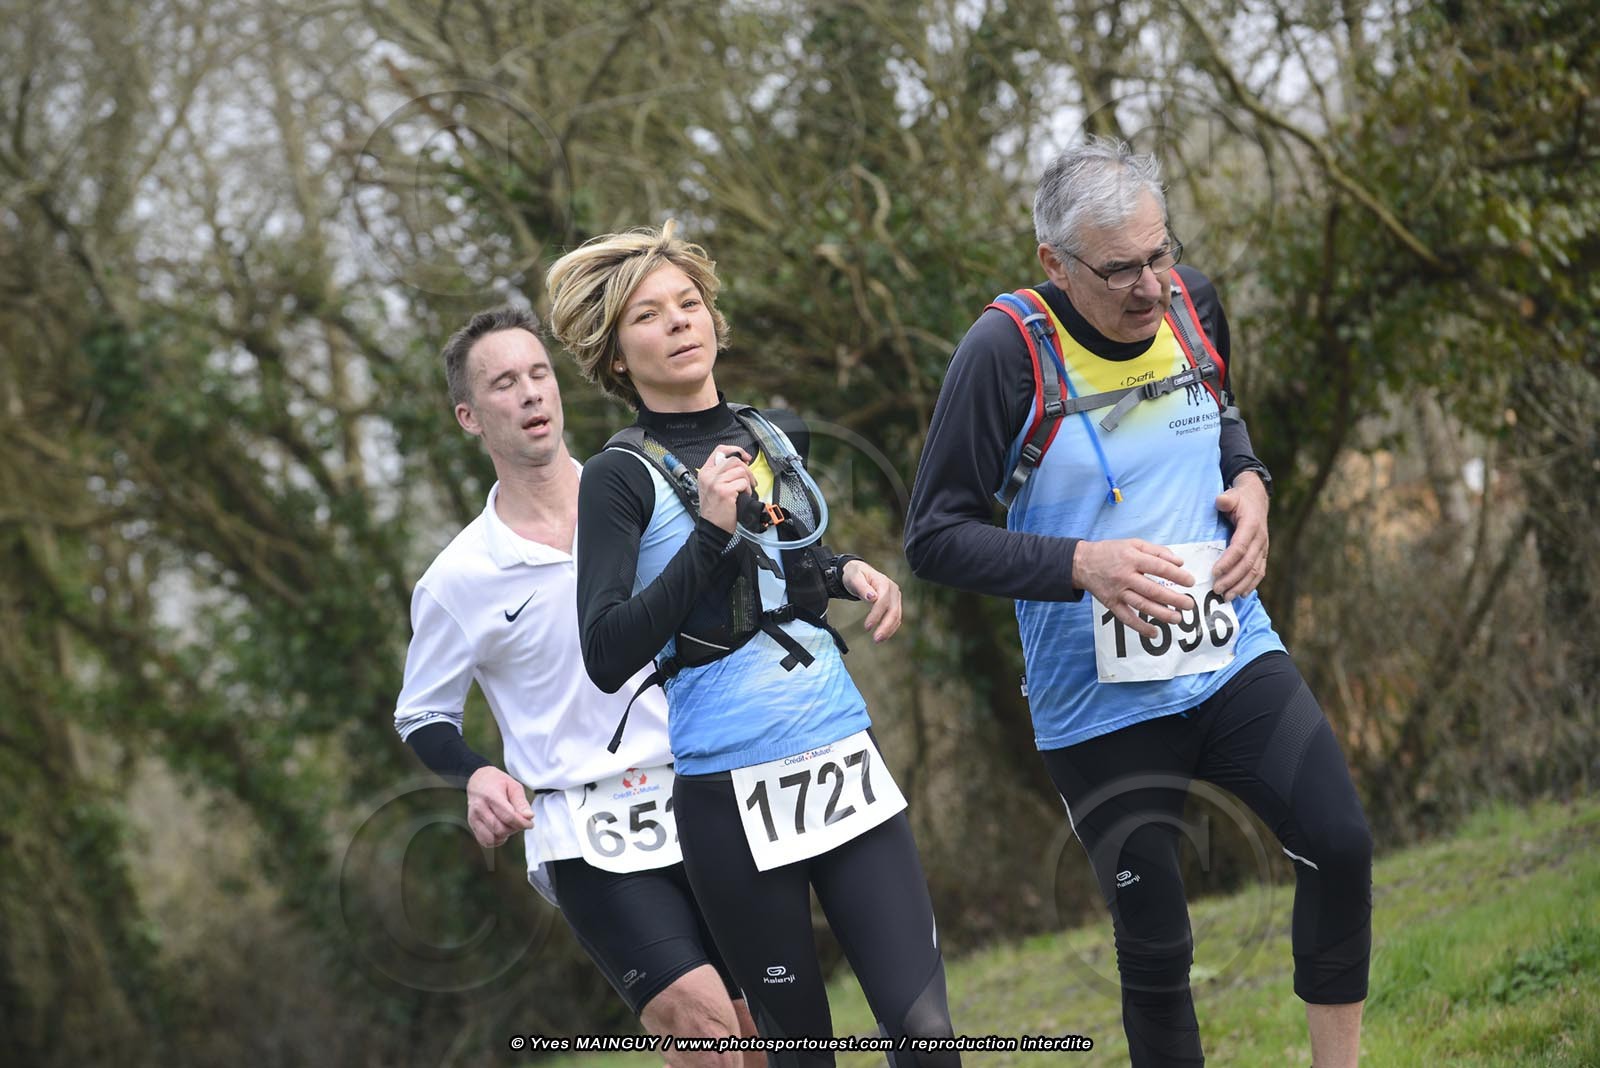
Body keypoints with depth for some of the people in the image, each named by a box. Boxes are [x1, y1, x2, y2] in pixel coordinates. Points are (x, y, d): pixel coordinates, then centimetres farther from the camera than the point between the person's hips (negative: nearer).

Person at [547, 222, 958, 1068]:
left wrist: (846, 572, 8)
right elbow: (607, 657, -16)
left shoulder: (775, 439, 11)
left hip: (846, 763, 5)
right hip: (734, 798, -5)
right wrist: (710, 533, -21)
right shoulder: (622, 476, -6)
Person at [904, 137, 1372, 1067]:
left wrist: (1249, 483, 1)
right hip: (1102, 702, -4)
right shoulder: (1008, 351, -16)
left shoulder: (1192, 302, 0)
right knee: (1155, 946, 1)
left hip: (1233, 658, 4)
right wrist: (1084, 563, -24)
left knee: (1341, 848, -11)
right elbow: (935, 537, -13)